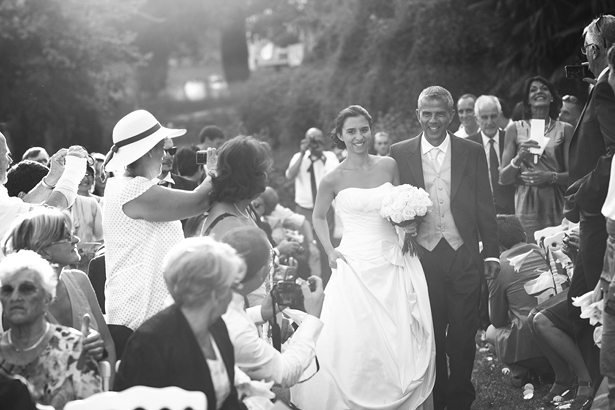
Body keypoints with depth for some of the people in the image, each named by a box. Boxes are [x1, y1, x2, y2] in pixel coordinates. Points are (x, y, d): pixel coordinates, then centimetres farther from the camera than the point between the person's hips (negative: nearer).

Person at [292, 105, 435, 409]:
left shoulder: (388, 166, 3)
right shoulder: (333, 179, -3)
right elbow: (318, 217, 12)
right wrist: (330, 252, 1)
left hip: (395, 264, 3)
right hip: (356, 267, -2)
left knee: (405, 341, 4)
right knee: (357, 344, -2)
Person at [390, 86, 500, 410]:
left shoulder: (473, 153, 3)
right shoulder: (399, 153, 2)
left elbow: (485, 207, 5)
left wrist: (492, 252, 3)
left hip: (464, 256, 0)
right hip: (422, 257, 0)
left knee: (463, 335, 7)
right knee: (430, 336, 9)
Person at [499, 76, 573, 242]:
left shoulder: (565, 129, 7)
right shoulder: (515, 129, 7)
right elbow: (503, 179, 6)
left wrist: (550, 176, -14)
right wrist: (519, 158, -11)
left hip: (557, 205, 0)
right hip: (526, 205, 0)